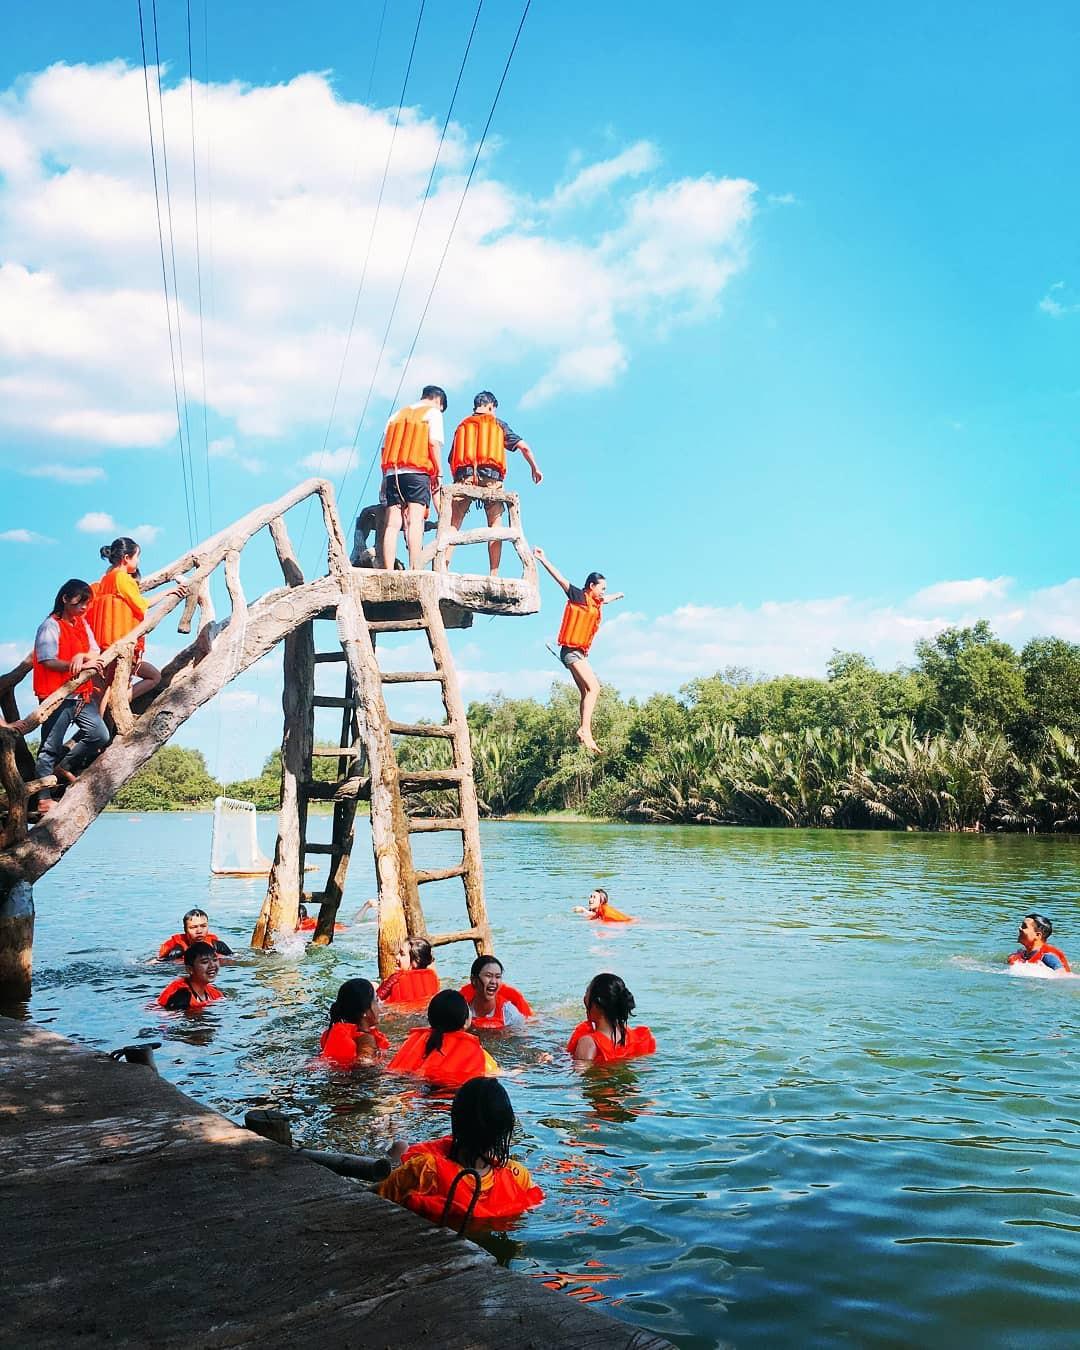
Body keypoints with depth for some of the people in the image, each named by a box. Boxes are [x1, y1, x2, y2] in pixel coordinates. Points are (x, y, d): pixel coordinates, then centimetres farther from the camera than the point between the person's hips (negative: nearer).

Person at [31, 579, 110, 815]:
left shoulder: (82, 623, 14)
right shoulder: (51, 626, -8)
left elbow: (95, 653, 5)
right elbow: (48, 661, -18)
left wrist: (82, 656, -16)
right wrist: (81, 666, -22)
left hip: (82, 695, 7)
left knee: (100, 735, 4)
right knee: (51, 746, -3)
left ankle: (64, 766, 23)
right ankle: (44, 799, 2)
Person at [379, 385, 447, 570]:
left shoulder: (398, 413, 24)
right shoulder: (433, 412, 8)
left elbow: (384, 448, 18)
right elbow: (434, 443, -6)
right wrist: (436, 474, -2)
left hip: (392, 473, 5)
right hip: (417, 473, -5)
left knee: (392, 525, 0)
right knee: (415, 522, -12)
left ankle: (389, 573, -8)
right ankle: (415, 572, -21)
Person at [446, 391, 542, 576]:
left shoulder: (462, 425, 23)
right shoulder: (498, 424, 16)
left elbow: (451, 459, 20)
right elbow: (523, 446, 10)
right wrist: (535, 468, 20)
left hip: (464, 475, 2)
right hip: (491, 477, -1)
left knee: (453, 526, -2)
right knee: (495, 527, 3)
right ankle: (493, 576, -5)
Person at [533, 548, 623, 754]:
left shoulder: (594, 603, 19)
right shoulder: (579, 596, -5)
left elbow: (605, 599, 43)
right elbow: (561, 579, -14)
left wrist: (616, 596, 65)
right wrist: (544, 560, -23)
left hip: (579, 653, 10)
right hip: (571, 651, -10)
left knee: (586, 693, 7)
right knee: (593, 687, -19)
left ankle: (584, 732, 5)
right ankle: (585, 730, -25)